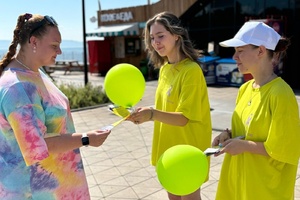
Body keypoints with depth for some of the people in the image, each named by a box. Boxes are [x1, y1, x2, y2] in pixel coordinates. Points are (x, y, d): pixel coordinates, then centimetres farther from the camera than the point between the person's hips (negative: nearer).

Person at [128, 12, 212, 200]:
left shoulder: (191, 70, -20)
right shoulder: (164, 68, 4)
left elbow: (184, 118, -25)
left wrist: (153, 114, -40)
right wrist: (143, 115, -4)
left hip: (188, 147, -7)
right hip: (168, 145, 8)